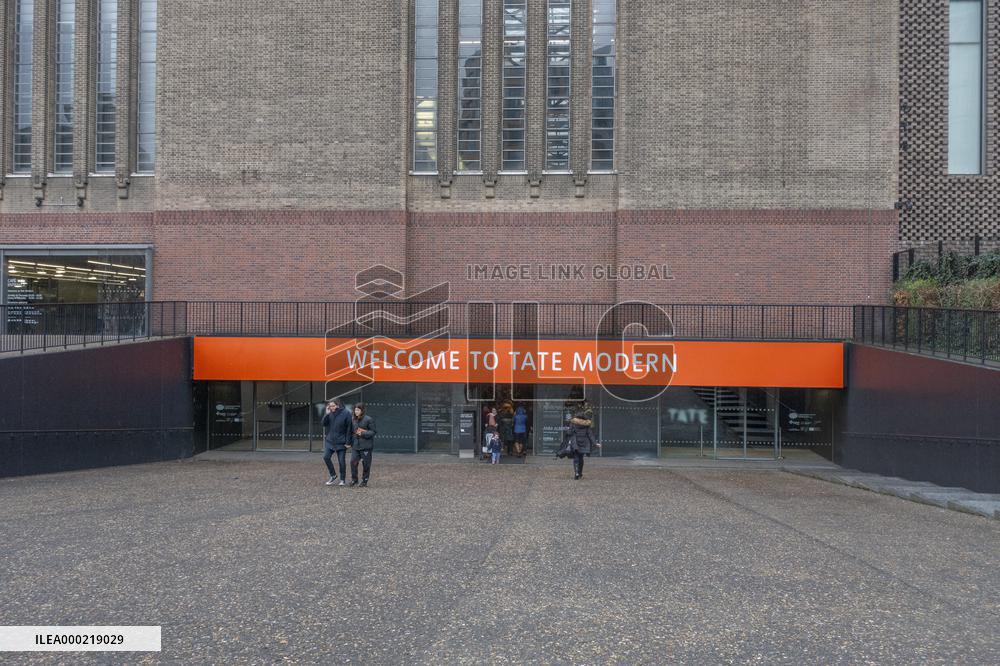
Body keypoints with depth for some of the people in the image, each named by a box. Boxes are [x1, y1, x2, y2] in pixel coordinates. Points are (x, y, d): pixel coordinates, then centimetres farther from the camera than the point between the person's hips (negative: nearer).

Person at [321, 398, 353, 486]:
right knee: (326, 457, -5)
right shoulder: (330, 413, 2)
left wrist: (348, 442, -12)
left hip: (341, 442, -4)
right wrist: (327, 414, -14)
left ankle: (342, 479, 17)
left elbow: (349, 429, -10)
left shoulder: (346, 414, -10)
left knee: (341, 461, 2)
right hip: (330, 441, 4)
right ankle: (333, 475, 14)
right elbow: (324, 424, -1)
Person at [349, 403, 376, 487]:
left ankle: (364, 481, 14)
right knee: (353, 461, -4)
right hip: (357, 445, 5)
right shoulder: (354, 420, 12)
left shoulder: (369, 419, -8)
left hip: (366, 446, -5)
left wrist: (363, 434, -18)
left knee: (366, 464, 1)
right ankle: (354, 479, 12)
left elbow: (373, 432, -8)